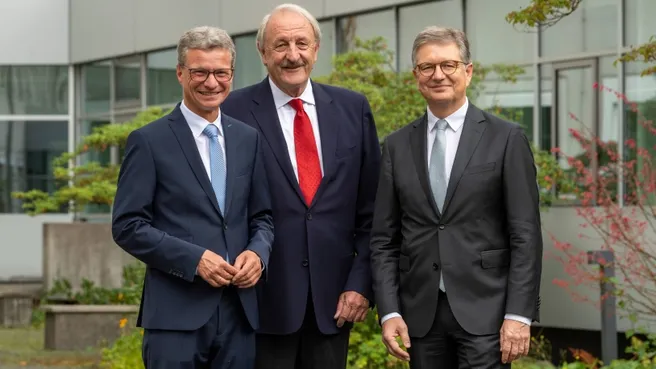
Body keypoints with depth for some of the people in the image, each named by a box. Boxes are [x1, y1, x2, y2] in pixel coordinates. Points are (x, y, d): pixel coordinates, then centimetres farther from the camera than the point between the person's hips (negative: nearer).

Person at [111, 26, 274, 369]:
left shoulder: (248, 139, 13)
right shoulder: (149, 141, -1)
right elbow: (127, 226, -5)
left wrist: (257, 253, -5)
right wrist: (194, 259, -15)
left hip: (239, 313, 4)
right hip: (176, 314, -4)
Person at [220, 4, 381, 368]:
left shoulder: (352, 108, 7)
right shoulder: (236, 112, -4)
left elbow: (371, 208, 8)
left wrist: (362, 282, 1)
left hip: (334, 297, 3)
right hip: (265, 295, -3)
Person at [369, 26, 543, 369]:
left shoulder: (506, 138, 0)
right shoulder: (397, 146, 9)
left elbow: (526, 235, -3)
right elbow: (384, 239, 9)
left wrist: (519, 314, -10)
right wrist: (389, 311, -2)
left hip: (484, 311, -3)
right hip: (420, 313, 3)